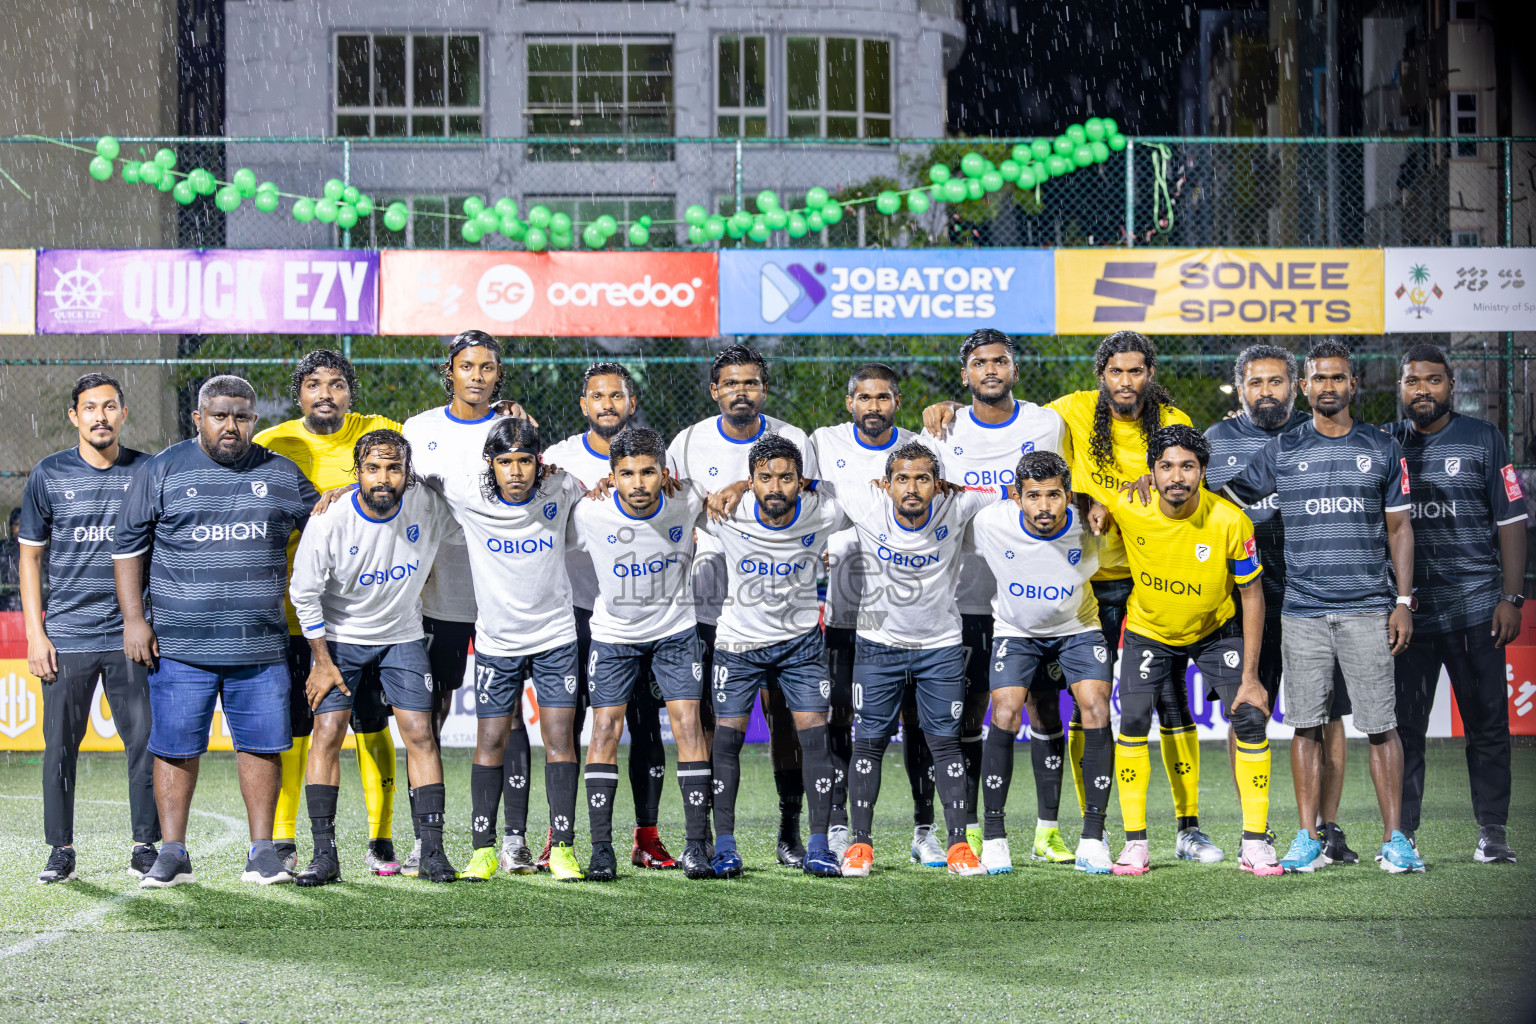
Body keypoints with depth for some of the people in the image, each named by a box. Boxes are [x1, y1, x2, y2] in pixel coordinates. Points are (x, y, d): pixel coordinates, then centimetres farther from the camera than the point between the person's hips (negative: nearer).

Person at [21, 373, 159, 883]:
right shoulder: (49, 475, 3)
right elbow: (30, 556, 7)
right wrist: (35, 634, 0)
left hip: (131, 635, 0)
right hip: (67, 638, 0)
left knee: (146, 741, -1)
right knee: (60, 746, 3)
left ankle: (146, 846, 9)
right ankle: (60, 849, 13)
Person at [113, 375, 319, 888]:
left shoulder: (282, 474, 10)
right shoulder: (161, 471, 5)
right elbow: (129, 546, 7)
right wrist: (133, 618, 1)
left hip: (261, 646, 1)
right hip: (180, 646, -1)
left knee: (261, 744, 2)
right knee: (175, 747, 1)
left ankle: (262, 851, 11)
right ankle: (172, 854, 10)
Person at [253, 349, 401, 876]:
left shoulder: (381, 434, 2)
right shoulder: (269, 445, 3)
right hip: (295, 610, 0)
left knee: (371, 723, 2)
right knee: (292, 725, 2)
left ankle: (381, 840, 10)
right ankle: (283, 840, 12)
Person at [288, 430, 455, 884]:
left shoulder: (427, 504, -15)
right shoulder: (329, 520, -21)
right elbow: (304, 592, -10)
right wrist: (322, 661, -7)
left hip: (403, 637, 2)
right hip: (338, 638, -2)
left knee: (420, 735, -7)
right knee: (327, 735, -10)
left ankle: (432, 852, -3)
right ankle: (325, 854, -6)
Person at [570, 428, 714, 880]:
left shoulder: (686, 502, -18)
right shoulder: (589, 514, -21)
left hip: (675, 631, 0)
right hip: (613, 634, 0)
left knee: (688, 724, -8)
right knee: (605, 729, -6)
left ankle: (696, 844, -2)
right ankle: (601, 847, 1)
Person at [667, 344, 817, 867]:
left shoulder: (792, 442, 2)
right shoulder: (689, 444, 3)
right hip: (709, 603, 1)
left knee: (784, 716, -1)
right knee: (707, 721, 0)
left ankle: (790, 831, 7)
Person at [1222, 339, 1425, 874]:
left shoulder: (1382, 449, 9)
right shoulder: (1281, 451, 8)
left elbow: (1398, 528, 10)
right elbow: (1225, 500, 14)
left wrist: (1404, 601, 3)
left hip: (1368, 609, -1)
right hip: (1302, 610, 1)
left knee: (1380, 724, -3)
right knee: (1306, 724, 2)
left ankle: (1394, 838, 4)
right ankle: (1309, 839, 9)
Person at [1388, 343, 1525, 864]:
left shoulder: (1483, 439, 6)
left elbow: (1510, 521, 4)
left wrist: (1511, 597, -4)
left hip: (1475, 607, -1)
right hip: (1407, 608, 1)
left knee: (1488, 725, 1)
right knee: (1404, 727, 2)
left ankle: (1492, 834, 8)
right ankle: (1401, 836, 9)